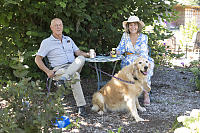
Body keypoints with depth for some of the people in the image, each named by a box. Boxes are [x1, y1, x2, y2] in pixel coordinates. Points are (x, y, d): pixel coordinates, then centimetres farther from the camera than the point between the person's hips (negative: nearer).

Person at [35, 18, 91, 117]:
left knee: (81, 58, -33)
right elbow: (37, 59, 5)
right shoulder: (46, 42, 10)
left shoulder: (68, 39, 25)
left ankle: (65, 76, -46)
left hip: (73, 67, 4)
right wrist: (47, 71, -10)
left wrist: (87, 54, 0)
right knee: (75, 75, -38)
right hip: (58, 69, -4)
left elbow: (78, 52, 24)